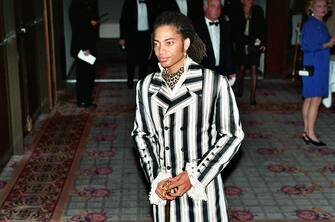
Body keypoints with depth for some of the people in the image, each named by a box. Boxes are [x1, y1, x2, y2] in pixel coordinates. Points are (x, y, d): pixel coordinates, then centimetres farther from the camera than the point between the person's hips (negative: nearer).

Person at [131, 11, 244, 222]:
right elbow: (141, 134, 9)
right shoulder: (146, 86, 0)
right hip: (163, 189, 3)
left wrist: (194, 176, -12)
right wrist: (156, 178, -4)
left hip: (202, 187, -3)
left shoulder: (215, 83, -13)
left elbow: (232, 135, -7)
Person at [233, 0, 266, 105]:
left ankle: (253, 97, -4)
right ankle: (239, 91, 31)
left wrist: (263, 43, -2)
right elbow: (235, 30, -2)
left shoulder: (258, 11, 2)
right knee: (241, 69, 9)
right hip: (242, 45, 0)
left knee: (254, 69, -5)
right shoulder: (237, 13, -1)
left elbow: (262, 27, 6)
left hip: (255, 45, 0)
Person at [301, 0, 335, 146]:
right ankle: (310, 133, -4)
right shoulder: (310, 24, -11)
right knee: (316, 99, -8)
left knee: (309, 99, 10)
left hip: (321, 65, 9)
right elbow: (305, 46, -16)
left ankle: (306, 131, 13)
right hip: (313, 66, -9)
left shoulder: (322, 24, 15)